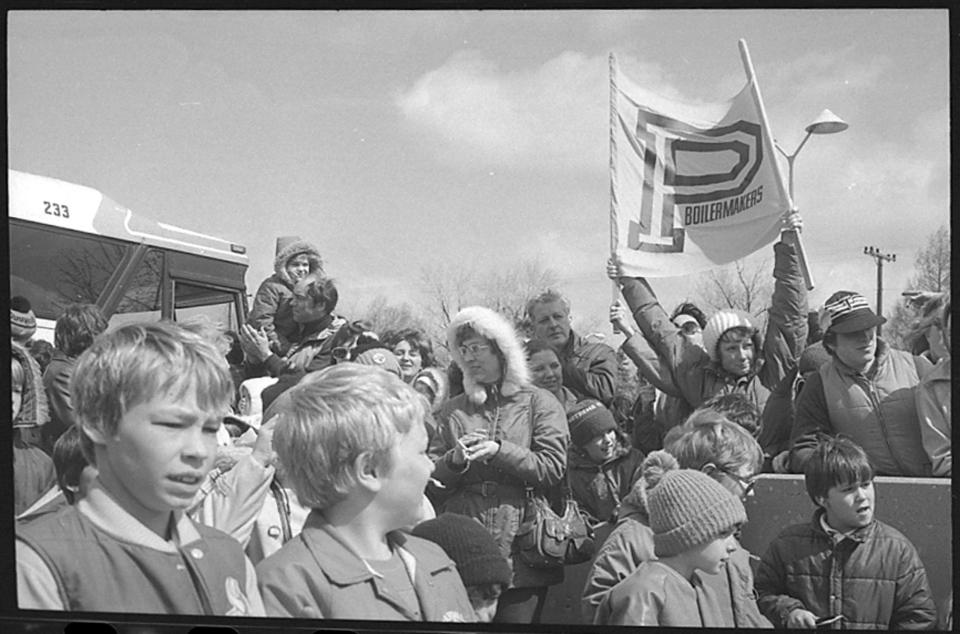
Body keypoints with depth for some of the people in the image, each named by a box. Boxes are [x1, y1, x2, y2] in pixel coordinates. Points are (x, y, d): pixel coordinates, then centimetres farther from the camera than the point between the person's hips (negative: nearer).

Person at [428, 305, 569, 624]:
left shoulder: (539, 402, 3)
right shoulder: (453, 409, 13)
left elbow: (551, 469, -6)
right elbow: (431, 474, 10)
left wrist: (499, 450, -14)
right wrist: (454, 460, -11)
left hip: (520, 550, -2)